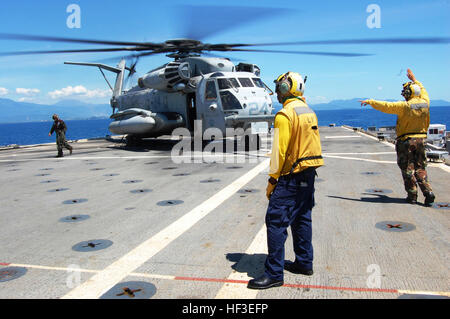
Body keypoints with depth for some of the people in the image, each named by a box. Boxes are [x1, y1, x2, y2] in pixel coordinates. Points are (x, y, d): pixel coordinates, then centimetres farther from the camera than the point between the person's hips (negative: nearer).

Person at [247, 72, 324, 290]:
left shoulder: (285, 115, -15)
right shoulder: (309, 112, 12)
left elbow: (279, 150, -18)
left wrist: (272, 180, -11)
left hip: (292, 176, -9)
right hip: (309, 174, 10)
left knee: (276, 221, -6)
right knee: (301, 218, 18)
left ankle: (274, 273, -2)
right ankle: (304, 263, 29)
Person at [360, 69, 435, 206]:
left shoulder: (405, 106, -17)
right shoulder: (425, 102, 1)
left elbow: (386, 106, -16)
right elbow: (423, 90, 23)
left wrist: (370, 101, -5)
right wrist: (414, 79, 35)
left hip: (406, 141, -5)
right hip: (421, 139, 5)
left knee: (408, 169, 5)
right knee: (420, 168, 12)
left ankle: (412, 195, 9)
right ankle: (428, 193, 2)